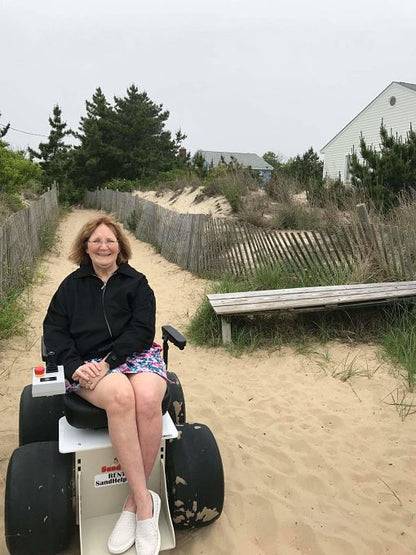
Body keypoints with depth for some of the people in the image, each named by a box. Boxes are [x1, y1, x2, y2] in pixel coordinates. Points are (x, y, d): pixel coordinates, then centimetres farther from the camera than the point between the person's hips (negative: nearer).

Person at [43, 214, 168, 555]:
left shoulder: (136, 282, 14)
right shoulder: (72, 285, 19)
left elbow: (142, 329, 2)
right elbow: (54, 329, 11)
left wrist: (109, 360, -13)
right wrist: (75, 366, -9)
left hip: (136, 354, 0)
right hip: (88, 364, 0)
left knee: (148, 399, -34)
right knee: (120, 396, -36)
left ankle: (133, 503, -16)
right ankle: (146, 501, -26)